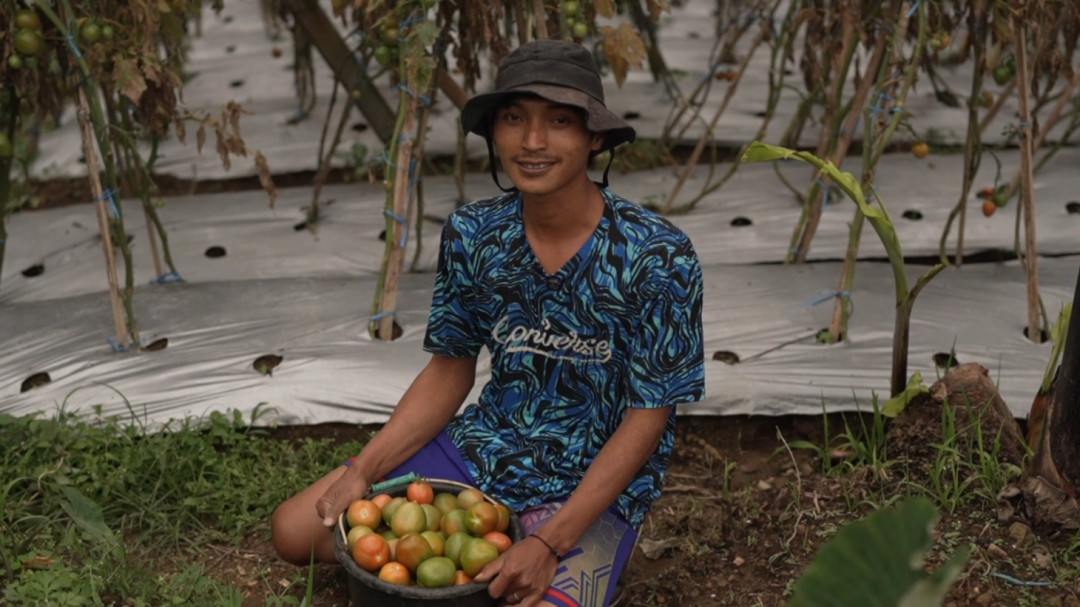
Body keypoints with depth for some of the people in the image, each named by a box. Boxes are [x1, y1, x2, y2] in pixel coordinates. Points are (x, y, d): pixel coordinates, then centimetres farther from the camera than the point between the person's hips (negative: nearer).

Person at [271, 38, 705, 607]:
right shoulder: (473, 234, -8)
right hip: (485, 447, 4)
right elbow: (449, 370, 3)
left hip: (593, 482, -4)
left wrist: (550, 543, -25)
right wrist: (362, 471, -10)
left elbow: (647, 420, -16)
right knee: (297, 530, -2)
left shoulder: (656, 256, -21)